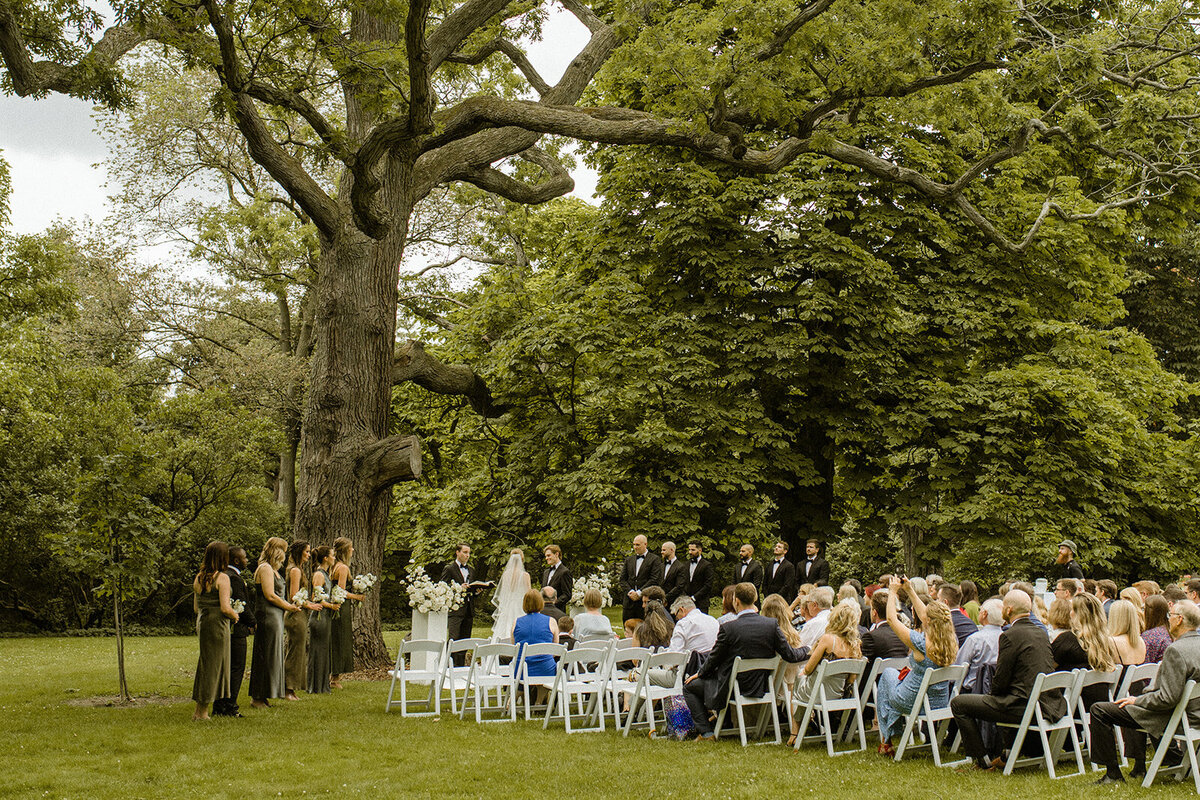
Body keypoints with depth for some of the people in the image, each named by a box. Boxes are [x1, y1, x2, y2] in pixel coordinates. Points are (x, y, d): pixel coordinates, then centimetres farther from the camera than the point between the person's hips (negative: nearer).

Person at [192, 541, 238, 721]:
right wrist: (235, 615, 0)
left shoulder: (198, 578, 10)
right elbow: (225, 608, -18)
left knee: (205, 664, 15)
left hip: (202, 623, 8)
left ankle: (199, 710, 17)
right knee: (213, 666, 1)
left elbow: (196, 608, 14)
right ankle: (202, 711, 5)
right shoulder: (222, 578, -13)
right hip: (217, 625, -7)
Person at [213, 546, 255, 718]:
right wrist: (253, 622, -4)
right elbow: (242, 604, -18)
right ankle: (229, 706, -3)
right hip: (236, 629, -10)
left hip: (225, 629, 10)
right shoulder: (234, 578, -17)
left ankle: (219, 705, 19)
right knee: (236, 668, -4)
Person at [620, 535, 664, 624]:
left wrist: (639, 593, -13)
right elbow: (623, 579, 11)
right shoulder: (629, 560, 16)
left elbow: (655, 580, -8)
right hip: (629, 601, 4)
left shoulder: (655, 560, 1)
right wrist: (630, 592, -7)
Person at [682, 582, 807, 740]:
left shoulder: (728, 628, -22)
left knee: (689, 686, 17)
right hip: (760, 688, 6)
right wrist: (807, 651, 17)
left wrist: (699, 674, 11)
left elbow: (714, 659, -10)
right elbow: (790, 656, -4)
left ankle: (705, 732, 11)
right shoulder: (772, 624, -11)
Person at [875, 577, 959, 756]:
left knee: (888, 673, 25)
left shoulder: (921, 642, -30)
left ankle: (886, 740, 32)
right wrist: (910, 591, 9)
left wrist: (893, 591, -7)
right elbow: (925, 615, 5)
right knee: (906, 674, 34)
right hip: (941, 703, 6)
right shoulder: (952, 641, -12)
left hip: (914, 703, -6)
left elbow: (891, 618, -18)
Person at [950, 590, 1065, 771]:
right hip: (1049, 704, 9)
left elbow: (1000, 681, -13)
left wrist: (992, 694, 8)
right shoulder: (1041, 632, 11)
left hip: (1024, 707, -9)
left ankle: (983, 761, 7)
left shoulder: (1010, 636, -14)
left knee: (958, 703, 1)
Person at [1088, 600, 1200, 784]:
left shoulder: (1176, 650, -26)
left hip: (1173, 718, -10)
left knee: (1098, 710, -10)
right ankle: (1139, 766, 40)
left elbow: (1168, 698, -29)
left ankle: (1113, 774, -2)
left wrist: (1137, 700, -14)